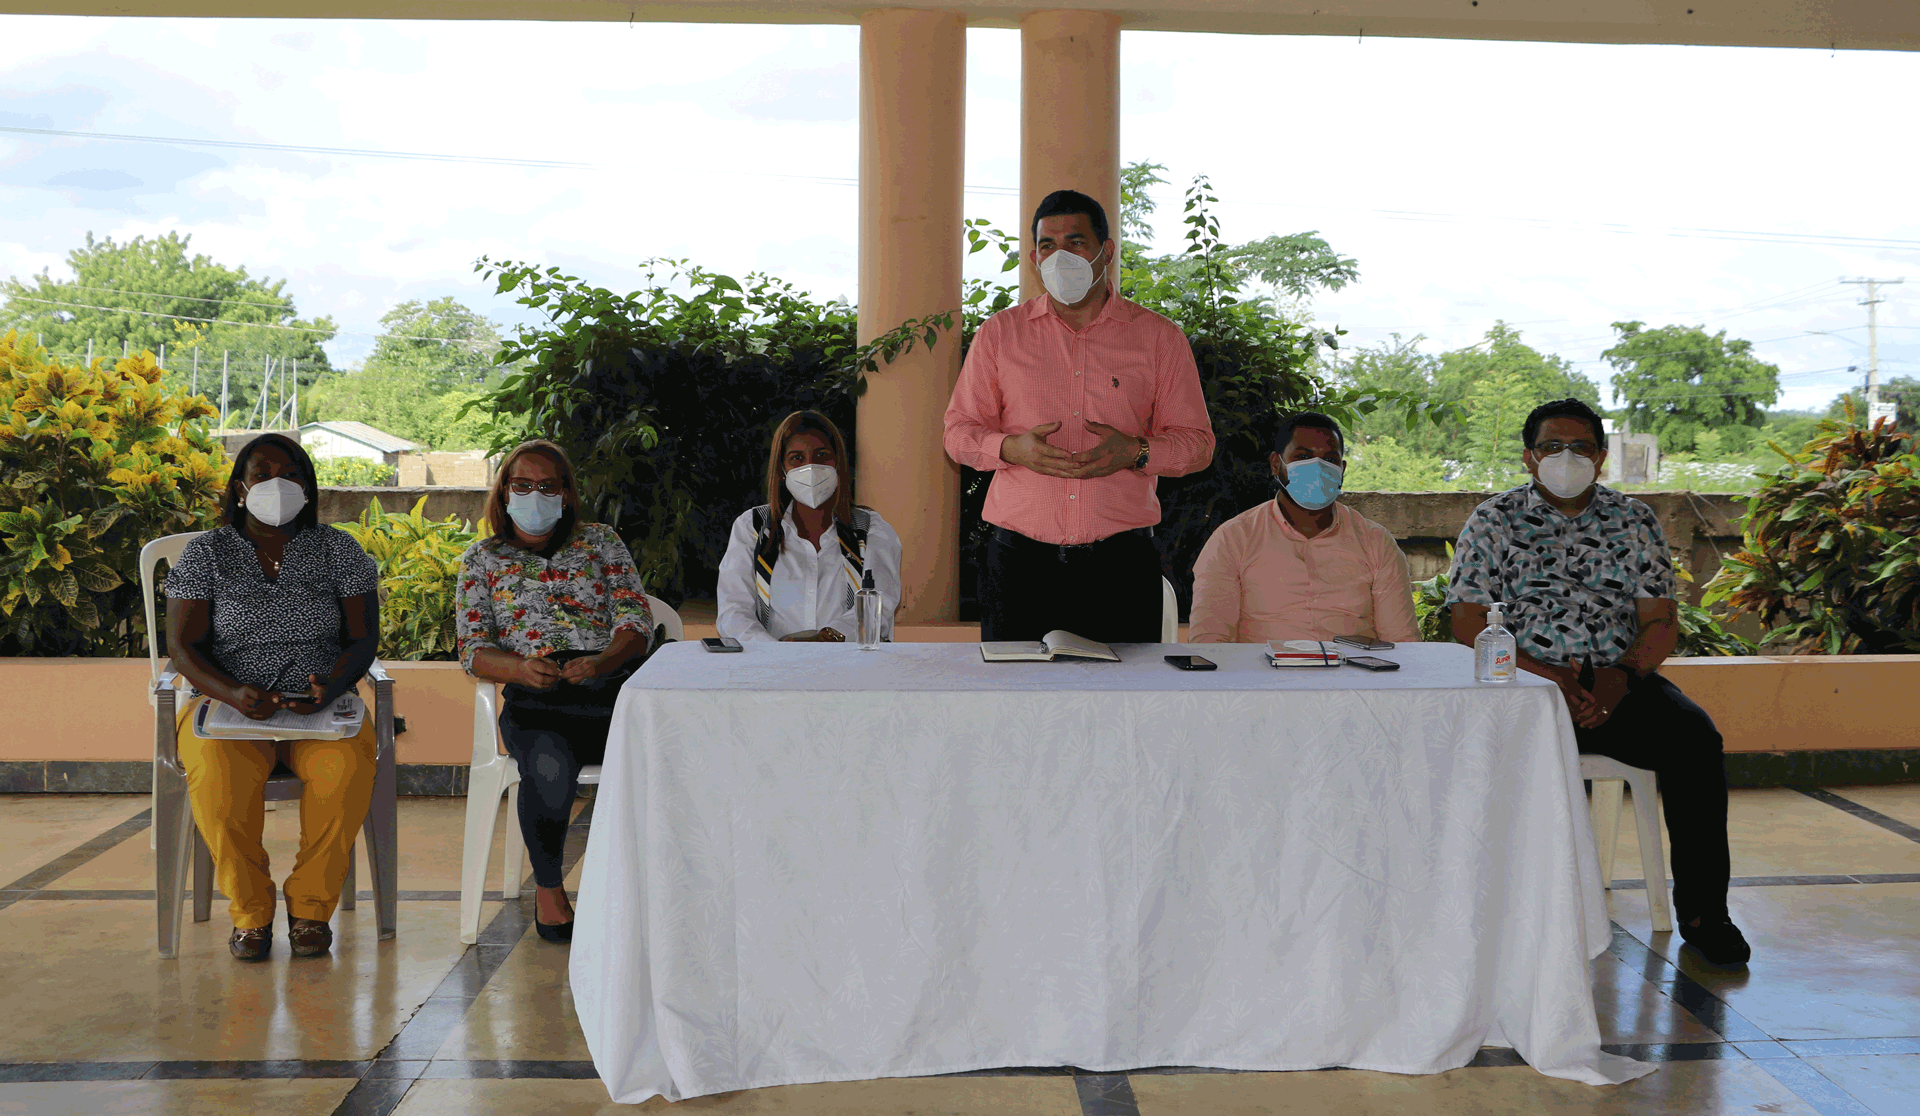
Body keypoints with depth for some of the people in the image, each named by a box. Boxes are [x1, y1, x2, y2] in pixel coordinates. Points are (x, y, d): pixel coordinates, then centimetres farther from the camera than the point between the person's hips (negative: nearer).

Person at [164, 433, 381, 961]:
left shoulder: (340, 551, 8)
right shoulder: (205, 554, 6)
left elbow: (363, 639, 5)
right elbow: (184, 645, -1)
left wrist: (331, 686, -18)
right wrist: (234, 694, -21)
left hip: (322, 705, 1)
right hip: (229, 703, 0)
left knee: (347, 763, -34)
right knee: (218, 772, -35)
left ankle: (311, 905, -15)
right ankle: (249, 912, -14)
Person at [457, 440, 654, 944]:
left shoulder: (600, 541, 20)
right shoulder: (482, 559, 19)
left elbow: (637, 621, 8)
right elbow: (472, 650, 9)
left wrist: (601, 662, -15)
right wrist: (520, 668, -15)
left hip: (615, 682, 1)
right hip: (535, 698, -1)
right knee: (550, 766, -36)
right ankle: (548, 887, -9)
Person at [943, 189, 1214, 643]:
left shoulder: (1158, 337, 8)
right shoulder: (999, 333, 10)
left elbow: (1197, 443, 8)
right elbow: (958, 431, 11)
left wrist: (1135, 453, -12)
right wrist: (1012, 448, -11)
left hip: (1121, 565, 0)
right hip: (1020, 564, 0)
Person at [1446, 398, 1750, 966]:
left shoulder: (1633, 520, 14)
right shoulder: (1493, 521, 8)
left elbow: (1661, 621, 8)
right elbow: (1469, 627, 0)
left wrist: (1622, 675, -13)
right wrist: (1545, 676, -15)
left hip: (1619, 680, 2)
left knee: (1694, 737, -26)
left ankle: (1701, 909, -16)